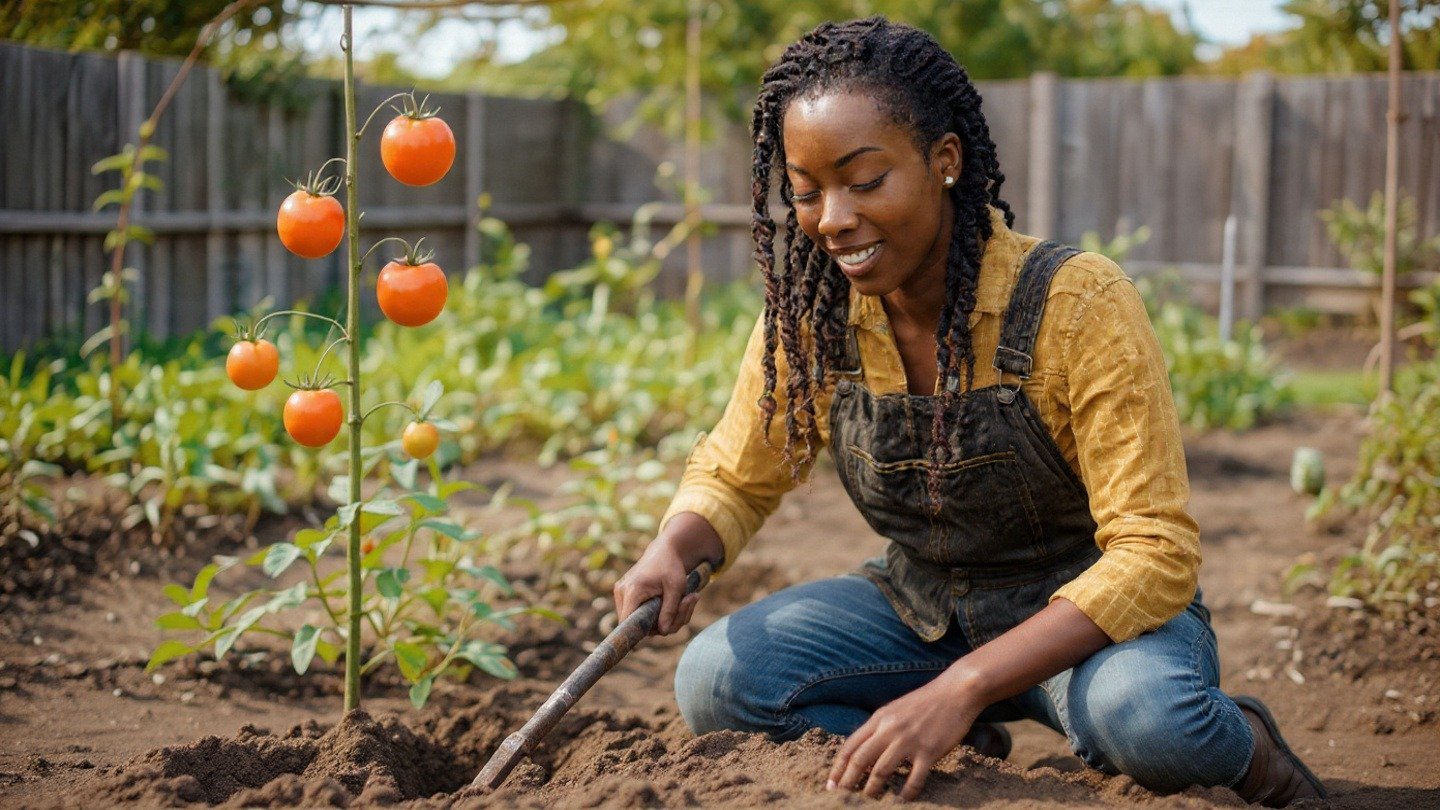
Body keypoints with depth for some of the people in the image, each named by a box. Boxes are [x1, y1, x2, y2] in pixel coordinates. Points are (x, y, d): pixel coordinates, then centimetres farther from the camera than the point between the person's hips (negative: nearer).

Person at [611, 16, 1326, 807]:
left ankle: (1243, 746, -2)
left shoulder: (1077, 303, -24)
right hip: (921, 611, 4)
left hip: (1092, 614, -4)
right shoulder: (809, 313, -10)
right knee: (713, 678, -20)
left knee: (1143, 715, -38)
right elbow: (734, 477, 5)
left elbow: (1153, 553, -26)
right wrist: (674, 549, -21)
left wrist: (962, 687, -37)